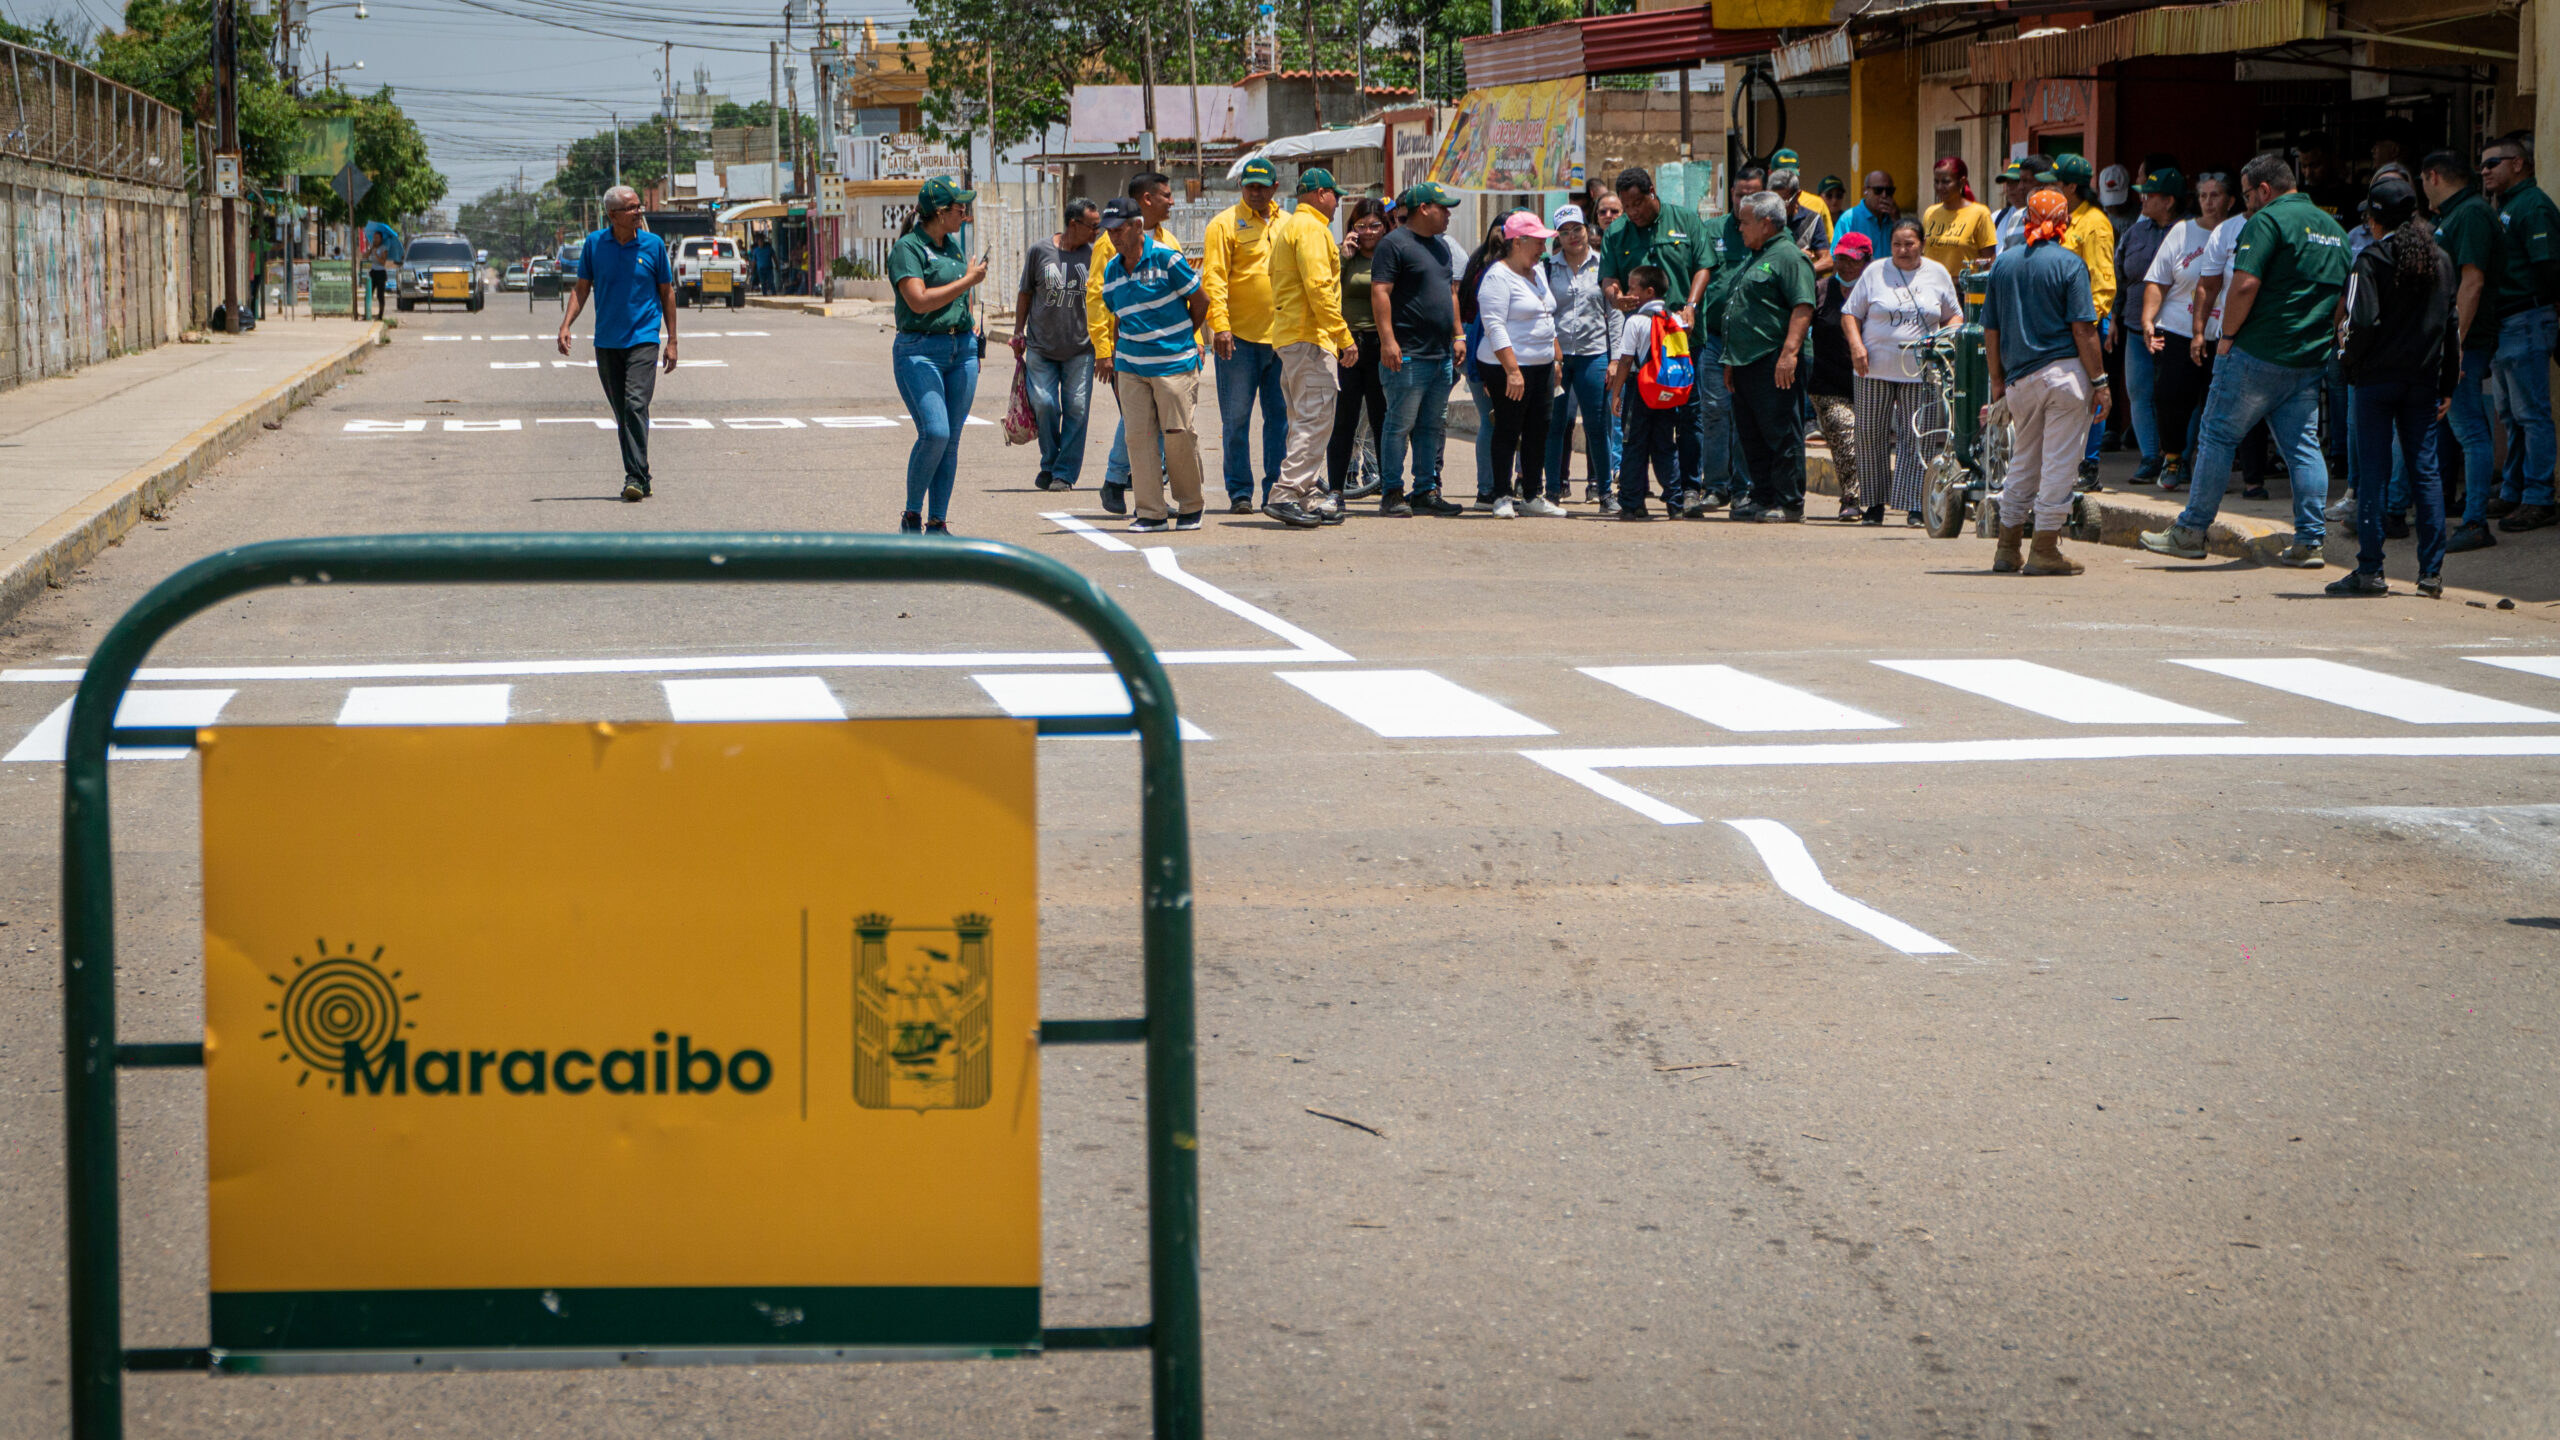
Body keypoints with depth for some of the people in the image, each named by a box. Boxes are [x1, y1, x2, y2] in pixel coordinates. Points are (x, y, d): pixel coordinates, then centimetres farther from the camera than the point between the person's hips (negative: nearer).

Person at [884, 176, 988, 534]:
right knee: (934, 432, -19)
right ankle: (911, 516, -4)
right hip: (920, 352, -7)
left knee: (951, 440, 4)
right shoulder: (907, 248, -9)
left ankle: (938, 523, 9)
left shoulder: (954, 245, 15)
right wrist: (968, 280, -15)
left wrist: (970, 327, 16)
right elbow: (920, 301, -21)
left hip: (961, 349, 7)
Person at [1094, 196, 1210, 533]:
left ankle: (1190, 506, 12)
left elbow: (1200, 302, 0)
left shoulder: (1165, 258, -9)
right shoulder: (1112, 270, 9)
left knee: (1177, 434, -3)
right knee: (1139, 435, -1)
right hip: (1131, 366, 5)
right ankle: (1151, 511, 3)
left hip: (1173, 363, -5)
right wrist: (1115, 366, 16)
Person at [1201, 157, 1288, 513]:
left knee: (1281, 416, 6)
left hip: (1280, 336, 5)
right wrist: (1220, 324, -18)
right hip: (1240, 336, -5)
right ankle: (1240, 492, 3)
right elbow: (1214, 278, -8)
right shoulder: (1226, 223, -2)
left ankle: (1276, 489, 11)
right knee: (1236, 418, -2)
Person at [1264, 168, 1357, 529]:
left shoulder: (1287, 226, 22)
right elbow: (1318, 287, -19)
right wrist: (1344, 337, -18)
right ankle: (1285, 495, -19)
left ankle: (1309, 497, 14)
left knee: (1306, 421, 13)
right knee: (1316, 420, -13)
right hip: (1311, 336, -11)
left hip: (1288, 336, 11)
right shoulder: (1312, 228, -10)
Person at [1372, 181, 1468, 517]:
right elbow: (1380, 292, -14)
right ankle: (1392, 493, -3)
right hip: (1407, 356, -8)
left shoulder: (1441, 245, 18)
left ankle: (1426, 490, 15)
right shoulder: (1395, 244, -8)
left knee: (1432, 427, 10)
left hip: (1442, 355, 8)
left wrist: (1457, 336, 19)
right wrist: (1387, 340, -21)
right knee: (1400, 425, -6)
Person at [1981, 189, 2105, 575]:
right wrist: (2099, 382, -6)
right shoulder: (2069, 264, -6)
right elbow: (2083, 329, -10)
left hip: (2020, 380, 5)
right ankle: (2045, 550, -1)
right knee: (2059, 463, 0)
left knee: (2023, 464, 16)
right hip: (2065, 371, -5)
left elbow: (1990, 330, 10)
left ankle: (2008, 549, 18)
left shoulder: (2002, 264, 8)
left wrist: (1997, 382, 17)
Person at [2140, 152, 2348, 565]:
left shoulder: (2268, 221, -10)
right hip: (2311, 359, 7)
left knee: (2218, 436, 2)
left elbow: (2245, 283, -20)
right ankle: (2310, 542, 2)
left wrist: (2228, 335, -9)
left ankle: (2191, 532, 5)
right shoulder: (2333, 227, 16)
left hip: (2259, 353, -7)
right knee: (2304, 446, 7)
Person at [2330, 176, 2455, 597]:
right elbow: (2452, 324, 10)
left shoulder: (2372, 260, -9)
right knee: (2425, 471, 7)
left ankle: (2369, 570, -1)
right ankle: (2431, 571, 5)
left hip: (2378, 377, -4)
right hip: (2424, 380, 4)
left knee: (2373, 472, -1)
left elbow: (2363, 322, -17)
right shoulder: (2441, 260, 7)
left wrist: (2352, 365, -2)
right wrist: (2447, 385, 15)